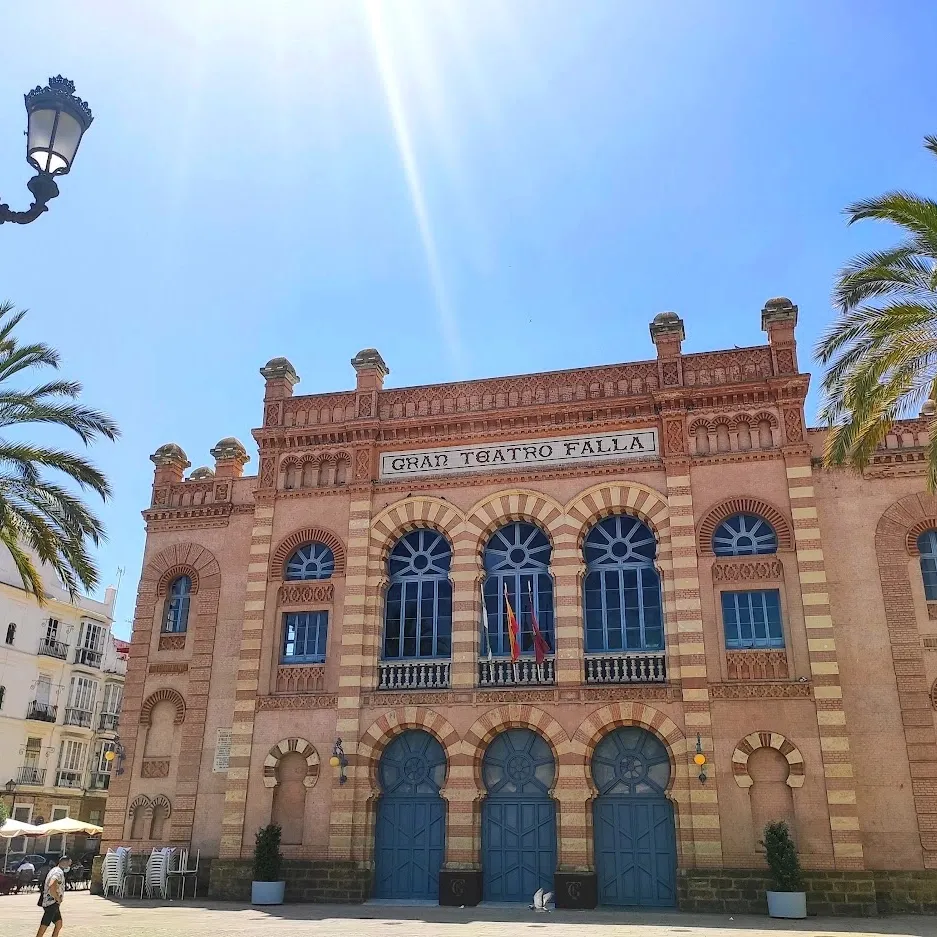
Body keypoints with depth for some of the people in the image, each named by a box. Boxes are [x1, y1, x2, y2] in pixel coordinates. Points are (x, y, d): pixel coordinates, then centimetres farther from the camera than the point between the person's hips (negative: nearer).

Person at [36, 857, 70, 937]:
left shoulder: (56, 870, 16)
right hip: (51, 903, -10)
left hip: (54, 904, 10)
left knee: (59, 924, 13)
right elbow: (51, 887, -32)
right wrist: (58, 899, -19)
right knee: (44, 926, -5)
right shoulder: (59, 872, -17)